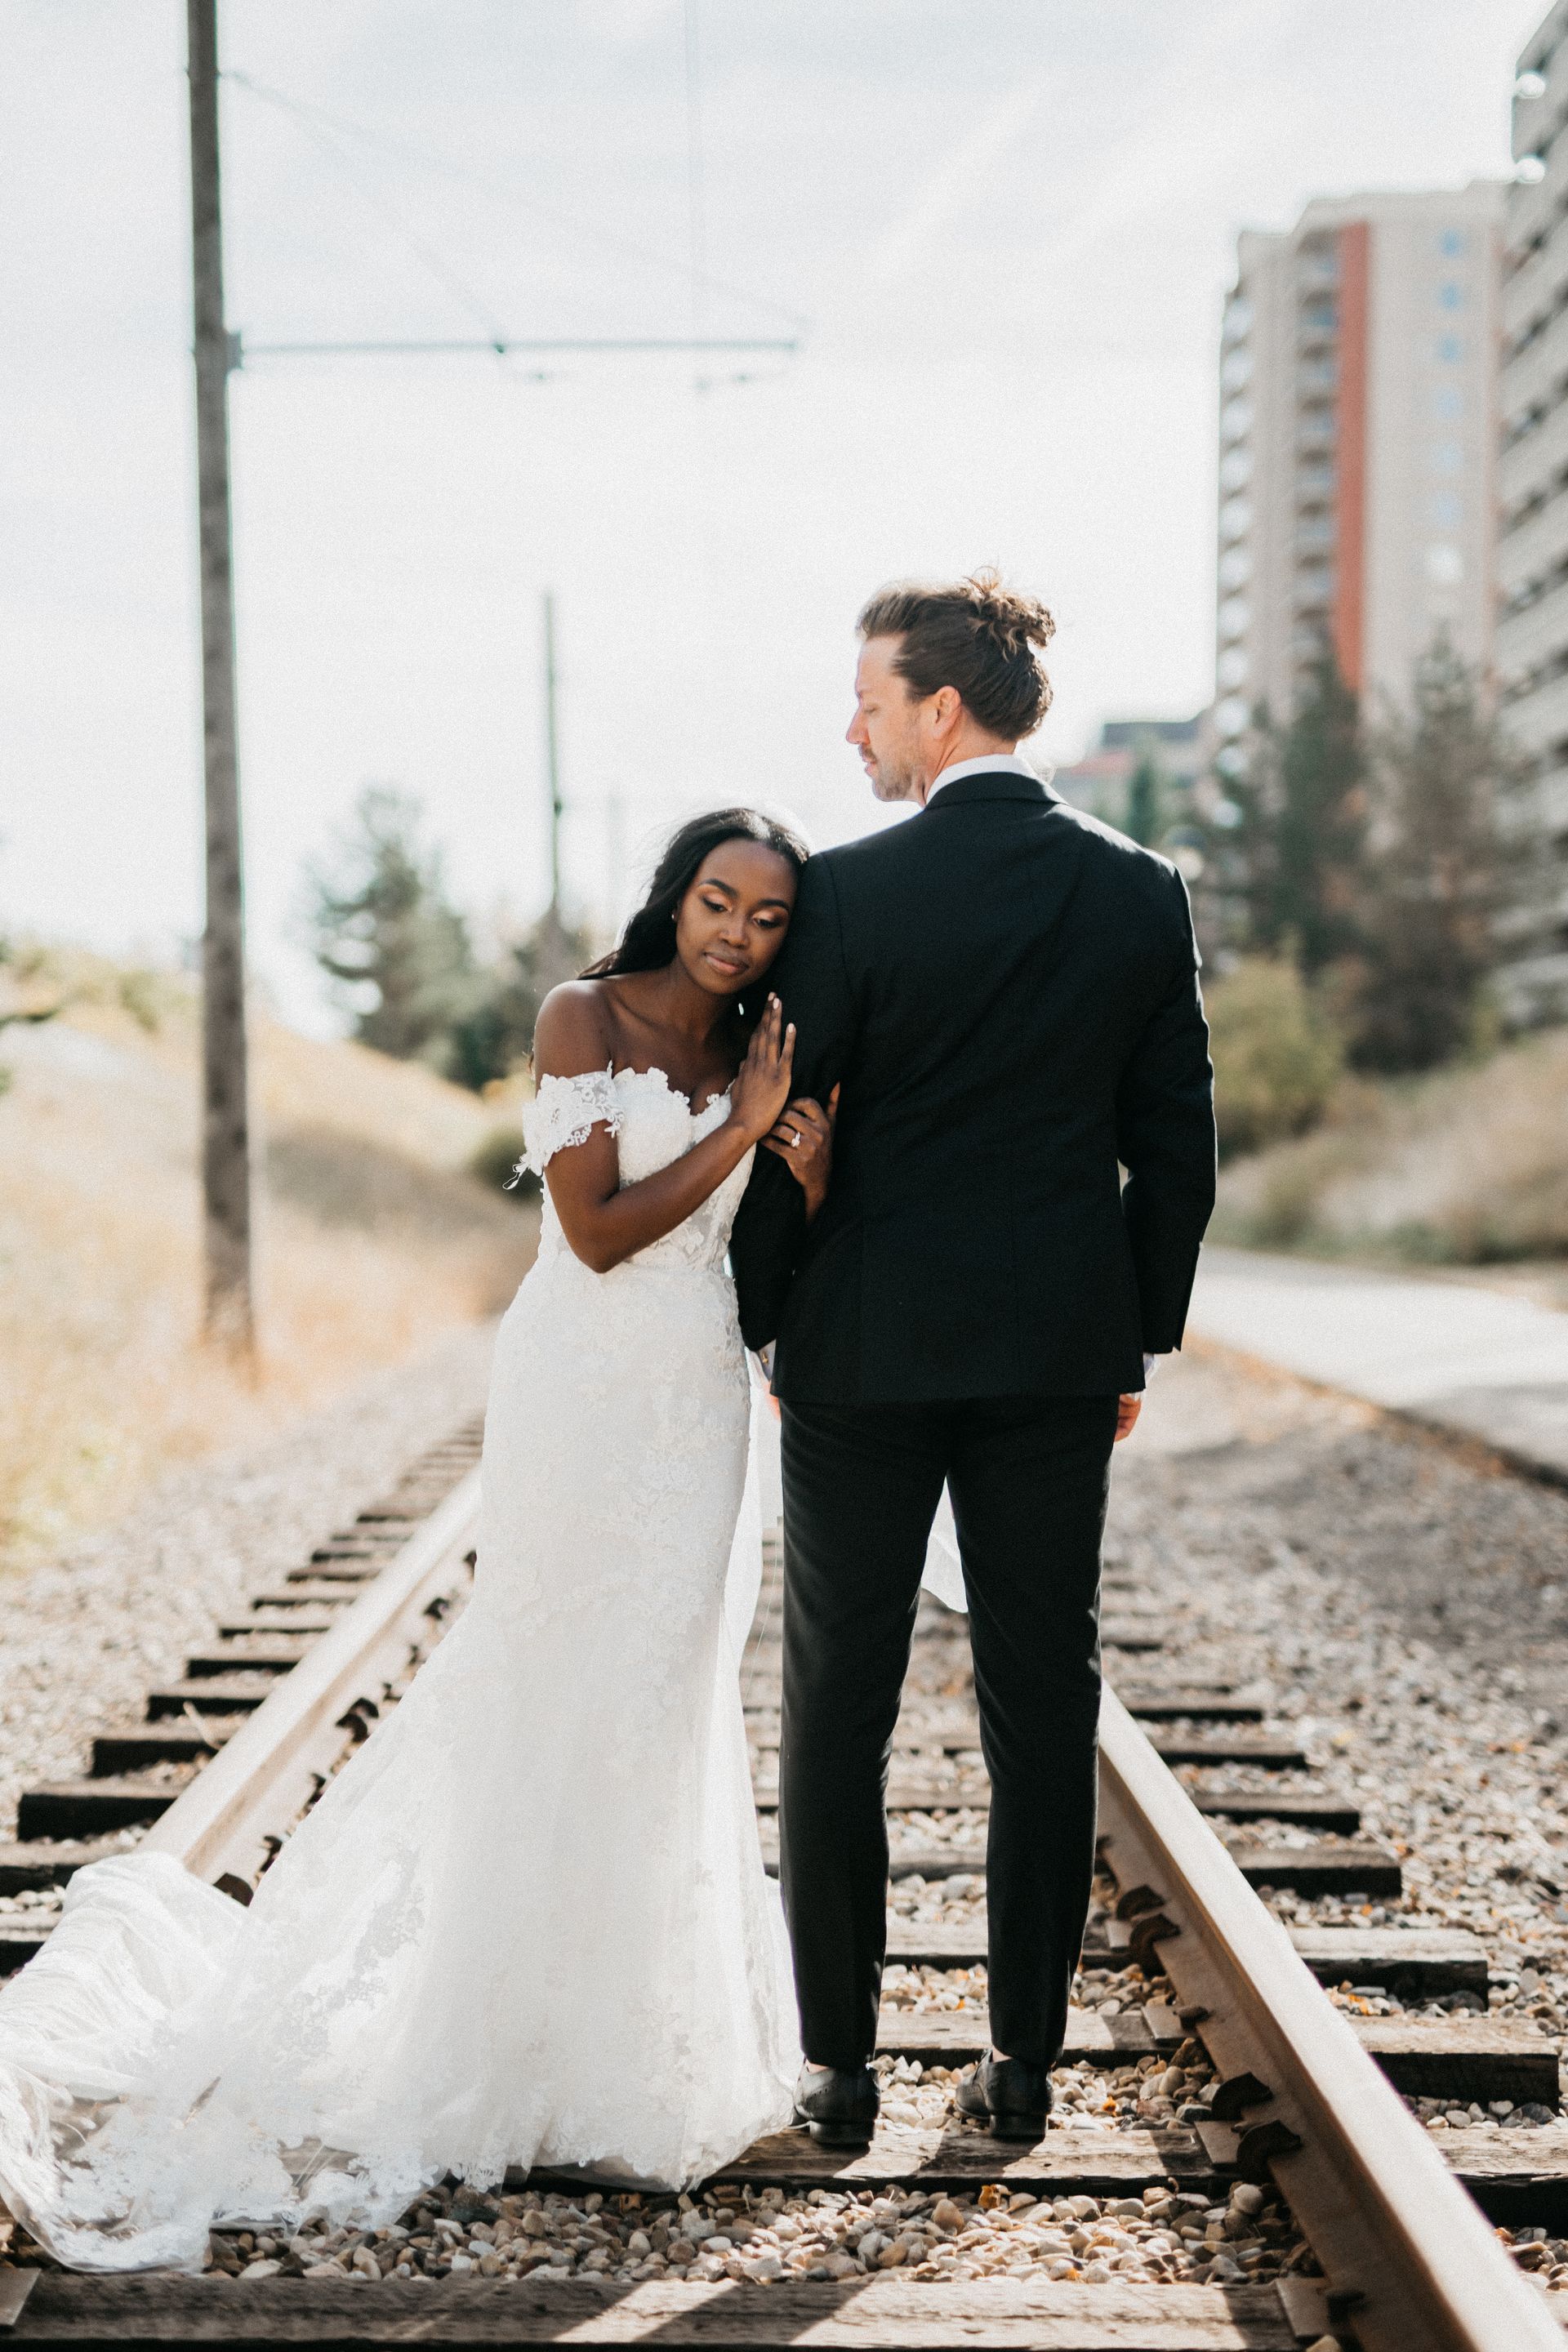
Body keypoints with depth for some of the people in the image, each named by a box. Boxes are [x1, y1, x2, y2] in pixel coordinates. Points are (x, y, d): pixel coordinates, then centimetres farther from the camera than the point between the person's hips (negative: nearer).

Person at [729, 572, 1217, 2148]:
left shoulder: (849, 895, -11)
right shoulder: (1141, 892, 1)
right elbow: (1175, 1144, 4)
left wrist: (761, 1322, 6)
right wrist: (1139, 1341, 13)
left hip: (866, 1354, -3)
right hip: (1063, 1351, 3)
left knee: (838, 1707, 7)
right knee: (1044, 1705, 9)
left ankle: (839, 2063, 10)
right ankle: (1024, 2060, 13)